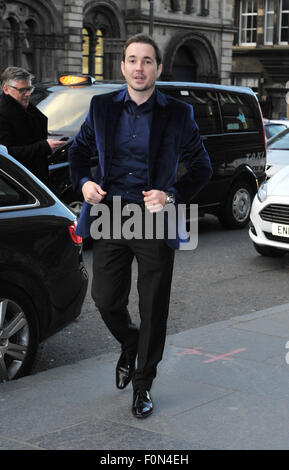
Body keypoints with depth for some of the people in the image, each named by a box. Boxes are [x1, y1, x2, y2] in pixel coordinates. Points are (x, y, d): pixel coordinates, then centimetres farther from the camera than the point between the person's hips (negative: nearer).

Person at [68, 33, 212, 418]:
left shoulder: (178, 115, -1)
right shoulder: (102, 108, 5)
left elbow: (202, 167, 4)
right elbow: (79, 150, 18)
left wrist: (173, 196, -11)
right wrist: (83, 182, -1)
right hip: (110, 216, 2)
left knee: (153, 311, 5)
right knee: (106, 300, 5)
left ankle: (143, 385, 22)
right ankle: (129, 345, 39)